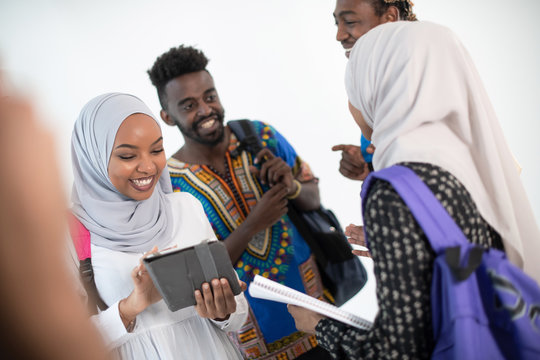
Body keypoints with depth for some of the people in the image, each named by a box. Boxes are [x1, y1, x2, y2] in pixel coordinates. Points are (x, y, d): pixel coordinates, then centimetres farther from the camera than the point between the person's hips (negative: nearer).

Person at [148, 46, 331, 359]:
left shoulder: (261, 136, -5)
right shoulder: (169, 184, -13)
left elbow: (314, 198, 5)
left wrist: (292, 188, -18)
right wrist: (253, 225, -23)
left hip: (310, 296, 3)